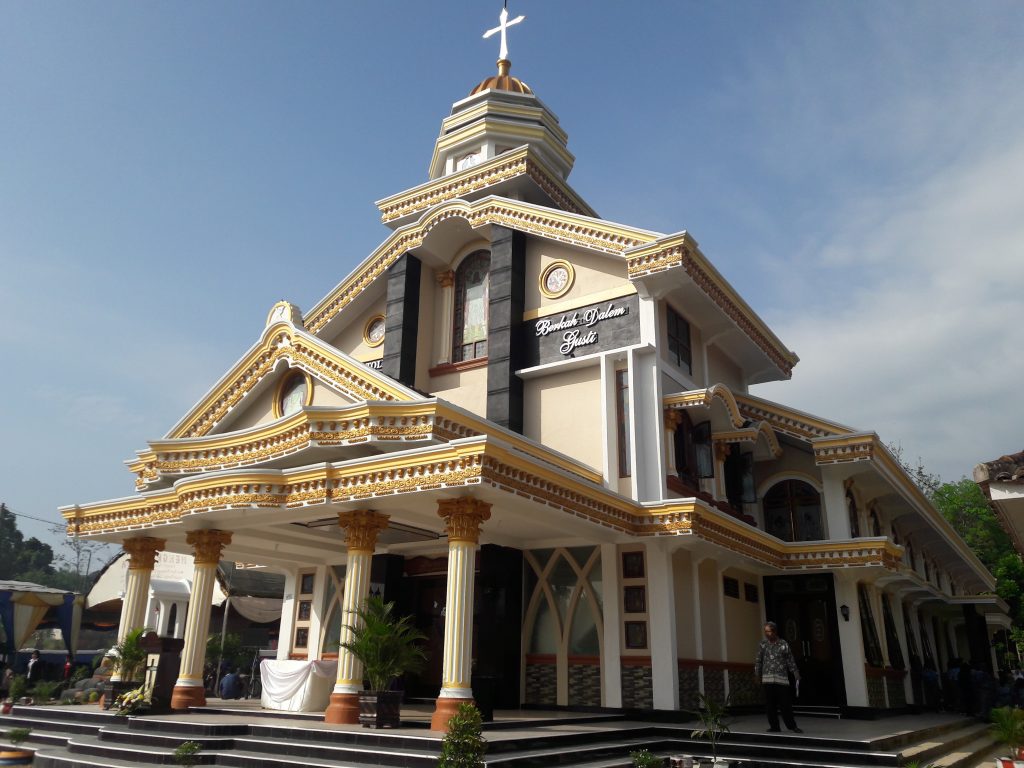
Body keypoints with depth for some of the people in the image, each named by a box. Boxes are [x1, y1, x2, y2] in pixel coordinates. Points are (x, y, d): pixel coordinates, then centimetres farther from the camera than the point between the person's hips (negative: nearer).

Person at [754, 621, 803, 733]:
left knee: (786, 704, -2)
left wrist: (797, 676, 0)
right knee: (770, 705, 3)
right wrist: (757, 675, 0)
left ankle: (792, 726, 12)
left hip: (782, 679, -2)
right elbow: (758, 661, 6)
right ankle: (774, 726, 13)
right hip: (767, 679, 2)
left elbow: (791, 662, 4)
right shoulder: (763, 644, 7)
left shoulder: (784, 644, 2)